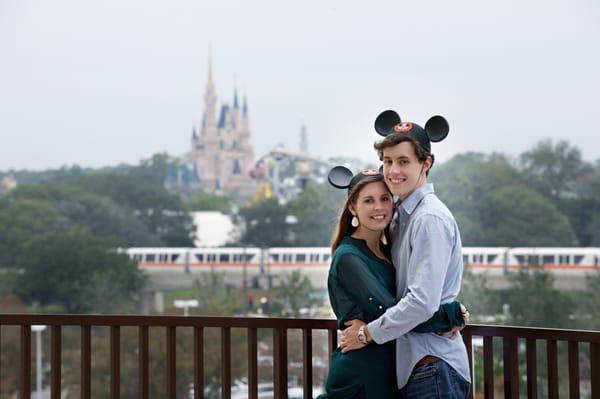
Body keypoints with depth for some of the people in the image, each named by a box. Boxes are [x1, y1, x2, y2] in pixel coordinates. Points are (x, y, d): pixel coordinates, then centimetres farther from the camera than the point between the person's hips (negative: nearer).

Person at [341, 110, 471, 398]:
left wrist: (368, 332, -11)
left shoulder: (430, 218, -14)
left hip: (433, 366, -9)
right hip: (412, 364, 9)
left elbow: (422, 302, -21)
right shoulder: (402, 215, 13)